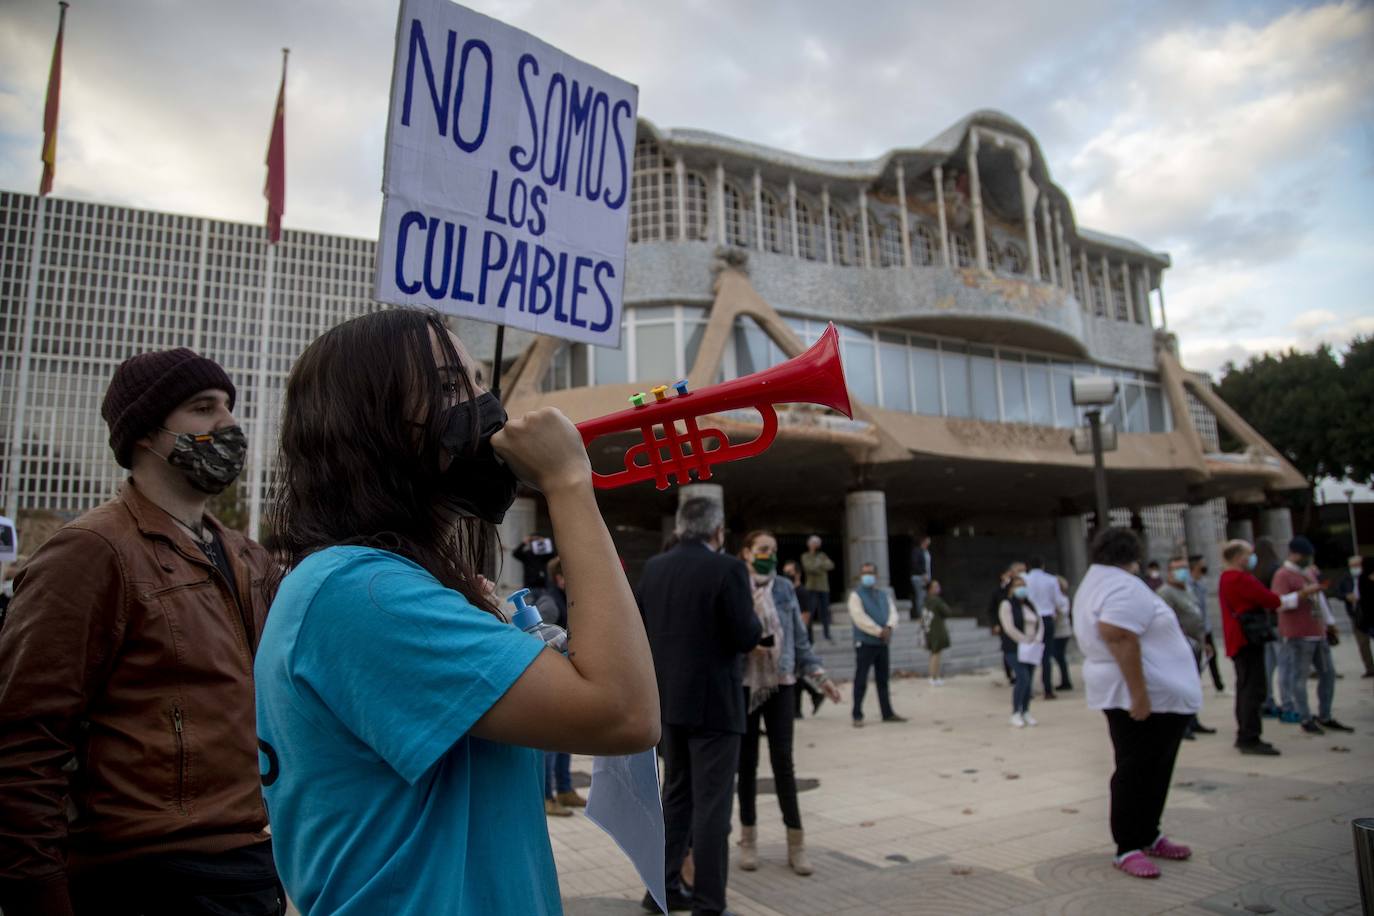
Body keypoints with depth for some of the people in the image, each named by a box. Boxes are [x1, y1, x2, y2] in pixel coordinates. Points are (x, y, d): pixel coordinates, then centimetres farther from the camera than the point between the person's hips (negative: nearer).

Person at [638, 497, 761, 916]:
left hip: (670, 700, 7)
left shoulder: (653, 568, 3)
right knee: (711, 803, 3)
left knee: (676, 794, 20)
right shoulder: (727, 568, -15)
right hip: (713, 702, -6)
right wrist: (754, 611, 3)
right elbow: (746, 637, -16)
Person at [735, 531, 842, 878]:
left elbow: (800, 638, 8)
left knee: (783, 761, 1)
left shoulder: (785, 588, 4)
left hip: (780, 684, 2)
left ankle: (796, 844, 10)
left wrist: (819, 675, 3)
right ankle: (748, 840, 22)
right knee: (747, 762, 8)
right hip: (743, 685, -1)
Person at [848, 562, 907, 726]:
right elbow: (860, 618, -14)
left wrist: (889, 628, -17)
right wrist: (879, 631, -18)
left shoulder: (884, 594, 15)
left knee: (883, 680, 13)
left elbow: (893, 612, 3)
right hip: (865, 643, -6)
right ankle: (857, 716, 2)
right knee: (861, 681, -3)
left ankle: (887, 713, 22)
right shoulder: (856, 595, -3)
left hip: (883, 642, 6)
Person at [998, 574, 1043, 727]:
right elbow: (1009, 628, -15)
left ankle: (1026, 712, 16)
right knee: (1023, 678, -15)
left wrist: (1037, 641, -6)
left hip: (1032, 649, 6)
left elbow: (1039, 624, 11)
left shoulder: (1030, 605, 16)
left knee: (1029, 680, 3)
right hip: (1014, 649, -6)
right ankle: (1016, 713, -2)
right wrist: (1026, 641, -18)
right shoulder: (1006, 605, -5)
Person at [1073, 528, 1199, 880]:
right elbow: (1120, 638, -30)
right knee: (1137, 772, -4)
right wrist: (1139, 693, -30)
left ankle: (1147, 836, 26)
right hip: (1145, 698, -10)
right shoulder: (1124, 587, -17)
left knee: (1152, 771, 17)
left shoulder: (1095, 583, 16)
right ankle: (1127, 848, 3)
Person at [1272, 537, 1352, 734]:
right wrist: (1305, 593, -29)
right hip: (1297, 635, -9)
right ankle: (1306, 719, 5)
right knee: (1299, 677, -3)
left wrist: (1329, 623, 26)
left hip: (1318, 633, 9)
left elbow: (1320, 599, 27)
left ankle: (1325, 717, 24)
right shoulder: (1283, 575, -11)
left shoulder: (1310, 572, 18)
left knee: (1328, 674, 13)